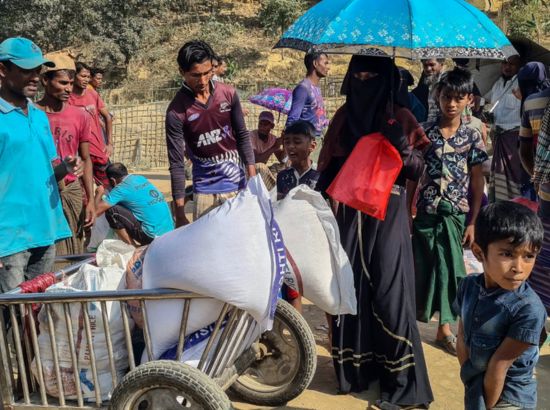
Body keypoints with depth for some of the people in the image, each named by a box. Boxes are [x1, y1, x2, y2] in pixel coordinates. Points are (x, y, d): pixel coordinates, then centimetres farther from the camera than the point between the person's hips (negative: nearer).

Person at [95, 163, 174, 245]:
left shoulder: (121, 188, -8)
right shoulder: (141, 178, 14)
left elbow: (97, 211, -7)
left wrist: (100, 193, 11)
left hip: (154, 236, -8)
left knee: (111, 210, -3)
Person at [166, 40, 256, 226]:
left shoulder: (228, 94, -3)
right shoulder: (176, 111, -12)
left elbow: (242, 136, 7)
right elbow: (176, 164, -11)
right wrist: (180, 213, -13)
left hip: (237, 185, 3)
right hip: (205, 190, -3)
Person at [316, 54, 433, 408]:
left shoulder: (401, 118, 0)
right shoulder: (344, 116, 8)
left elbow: (419, 171, -3)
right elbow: (329, 167, 10)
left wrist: (401, 146, -21)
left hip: (387, 215, -3)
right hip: (349, 213, 3)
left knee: (388, 292, -6)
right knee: (349, 287, 4)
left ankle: (402, 381, 4)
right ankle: (354, 368, 21)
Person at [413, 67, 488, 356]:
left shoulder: (472, 137, -1)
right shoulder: (423, 132, -2)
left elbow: (478, 182, 1)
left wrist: (473, 222, -2)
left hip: (456, 214, 0)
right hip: (425, 212, 0)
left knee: (449, 269, 6)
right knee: (421, 267, 8)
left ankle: (444, 327, 19)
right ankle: (412, 317, 27)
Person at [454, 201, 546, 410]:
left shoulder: (529, 310, -28)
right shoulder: (468, 286, -11)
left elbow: (500, 363, -21)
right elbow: (462, 338, -3)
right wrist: (470, 381, -8)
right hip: (475, 387, 5)